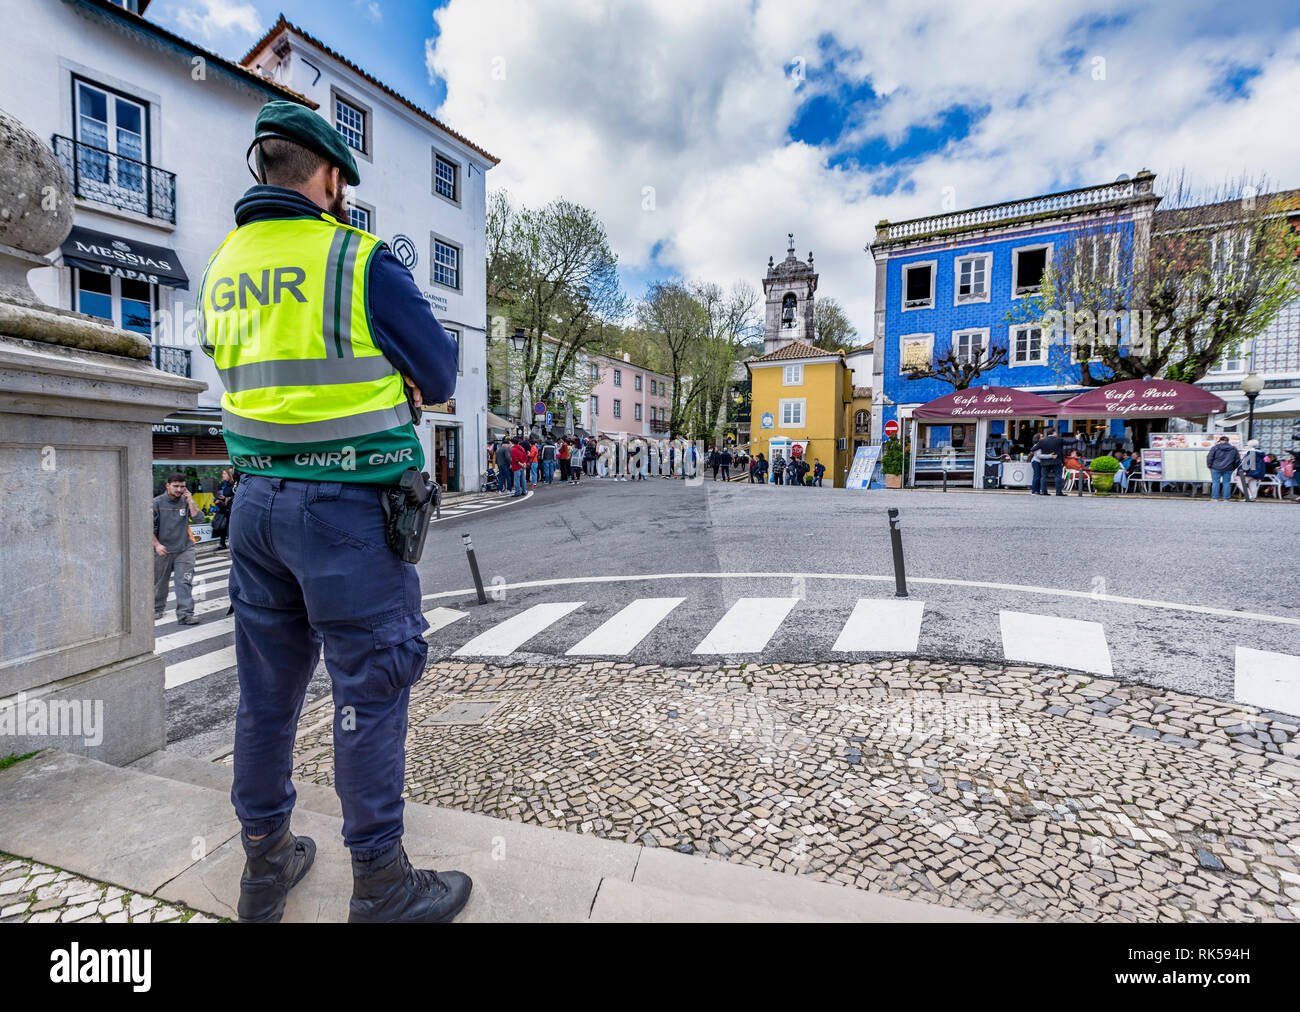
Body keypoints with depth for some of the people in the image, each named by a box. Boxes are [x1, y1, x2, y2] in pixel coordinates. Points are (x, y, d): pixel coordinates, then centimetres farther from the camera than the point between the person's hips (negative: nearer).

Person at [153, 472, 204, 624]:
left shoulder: (186, 501, 3)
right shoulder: (157, 502, -2)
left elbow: (198, 517, -12)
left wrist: (190, 500, -15)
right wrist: (157, 544, -10)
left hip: (184, 549, 0)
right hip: (163, 550, 0)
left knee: (185, 582, -8)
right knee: (160, 582, 16)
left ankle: (185, 614, -7)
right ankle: (158, 609, 38)